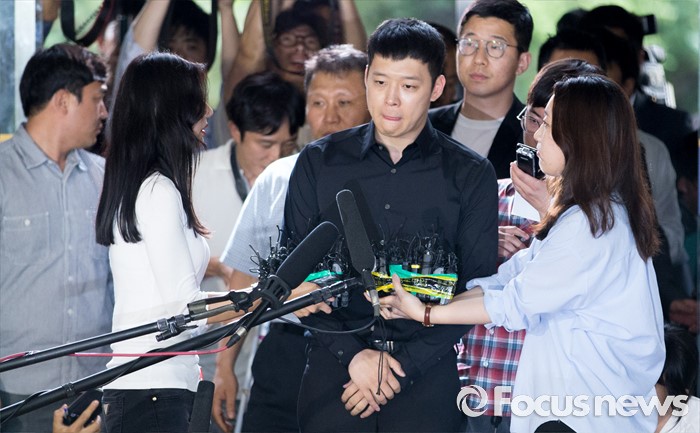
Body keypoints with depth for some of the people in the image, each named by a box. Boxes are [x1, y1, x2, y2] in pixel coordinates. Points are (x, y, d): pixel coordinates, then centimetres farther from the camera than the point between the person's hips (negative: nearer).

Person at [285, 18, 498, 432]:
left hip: (426, 378, -1)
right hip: (332, 368, 1)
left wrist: (403, 366, -10)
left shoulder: (471, 175, 2)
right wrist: (351, 354, -9)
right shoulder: (318, 162, 6)